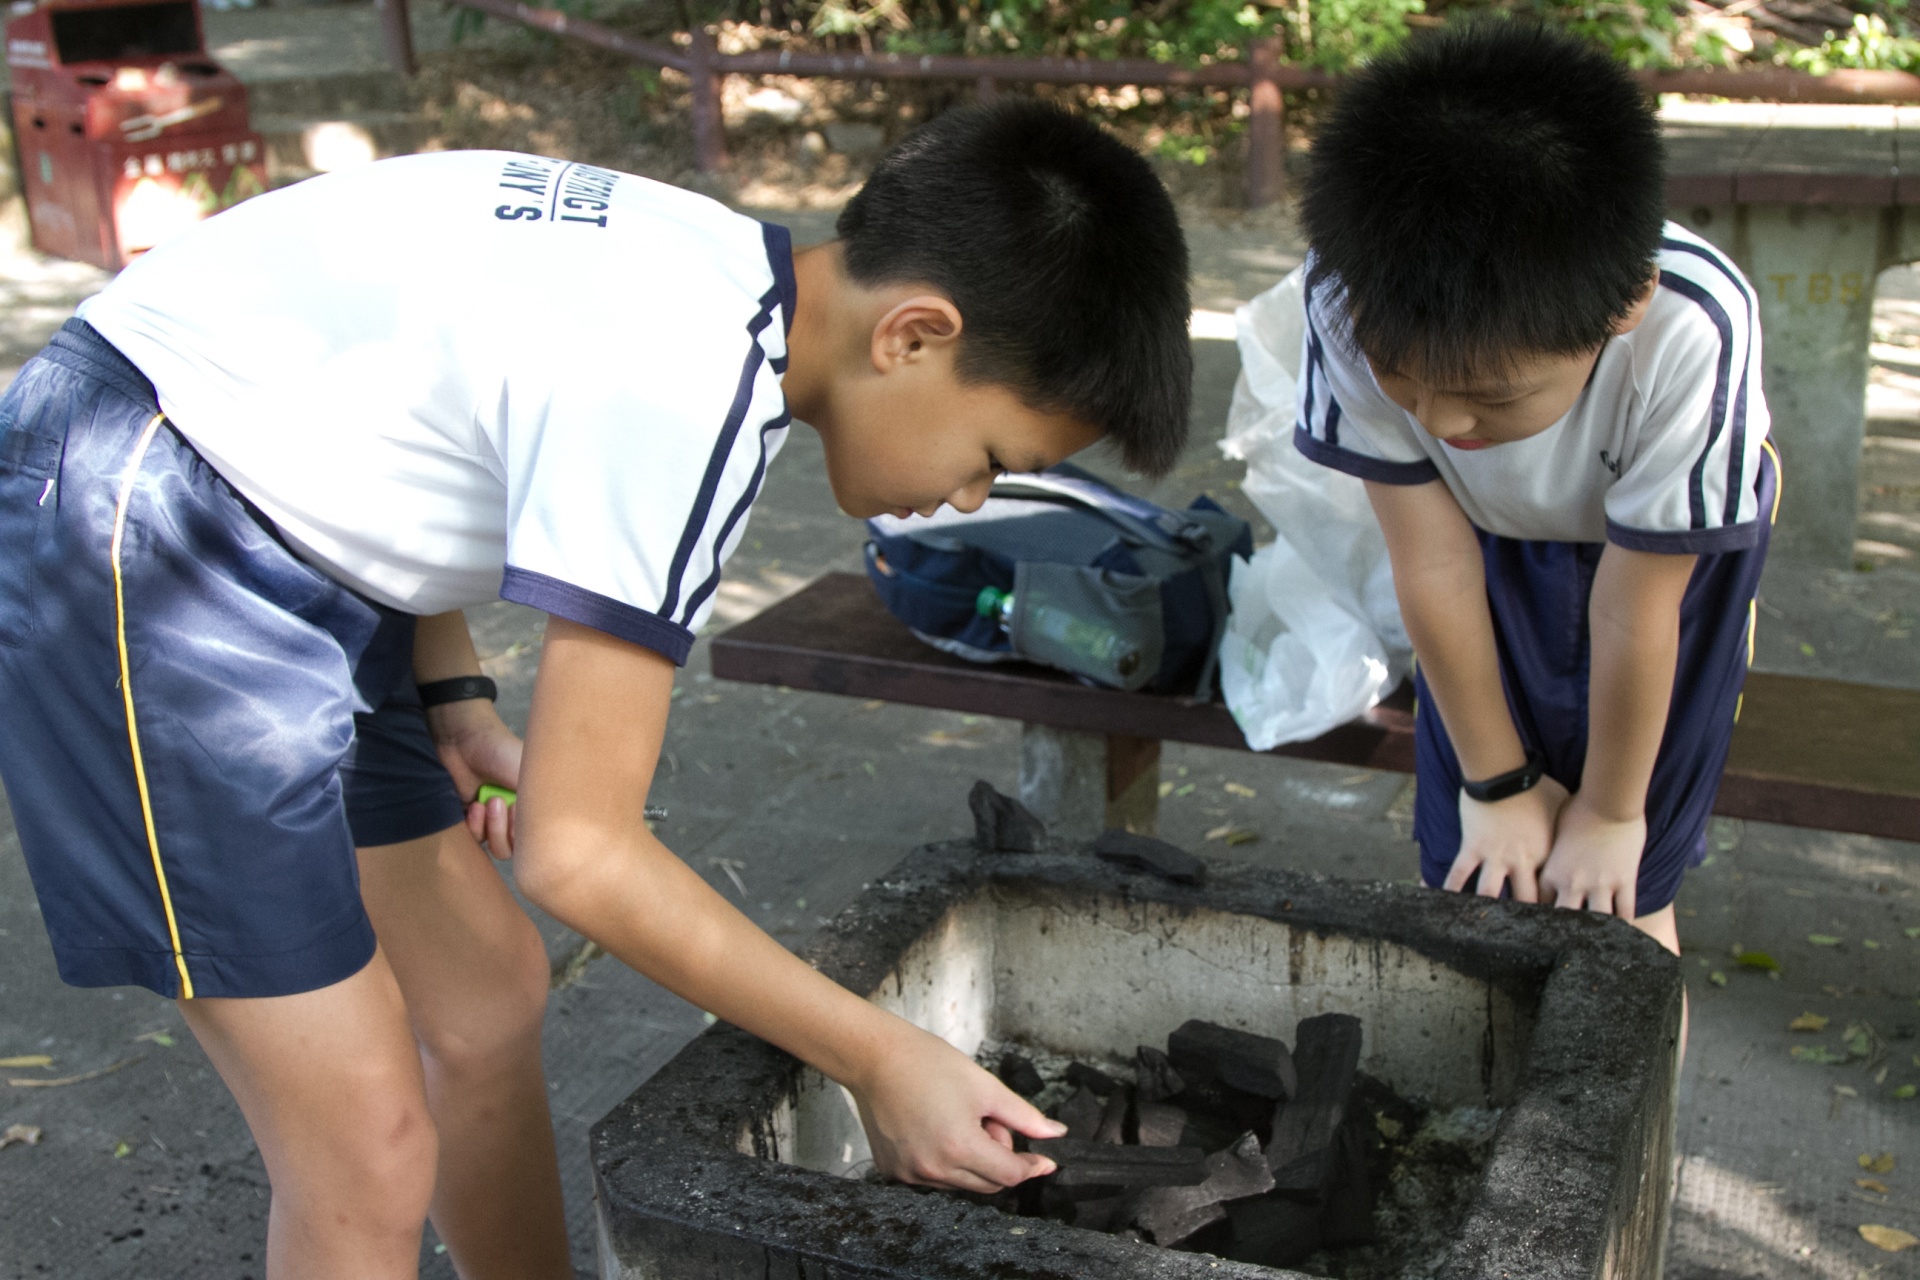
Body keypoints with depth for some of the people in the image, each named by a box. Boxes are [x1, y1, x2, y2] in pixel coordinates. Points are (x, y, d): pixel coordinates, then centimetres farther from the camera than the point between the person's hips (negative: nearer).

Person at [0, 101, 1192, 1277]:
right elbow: (580, 853, -23)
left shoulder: (716, 266, 0)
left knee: (489, 1000, 16)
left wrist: (456, 698, 6)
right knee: (368, 1163, -6)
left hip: (283, 542, 10)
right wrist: (882, 1060, -15)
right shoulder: (690, 391, -27)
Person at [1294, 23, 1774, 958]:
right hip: (1492, 537, 2)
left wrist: (1609, 811, -10)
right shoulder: (1353, 305, -35)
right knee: (1474, 876, 2)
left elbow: (1635, 614, -27)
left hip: (1668, 544, -2)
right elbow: (1432, 563, -23)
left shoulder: (1688, 339, -42)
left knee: (1615, 899, 0)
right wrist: (1496, 784, -10)